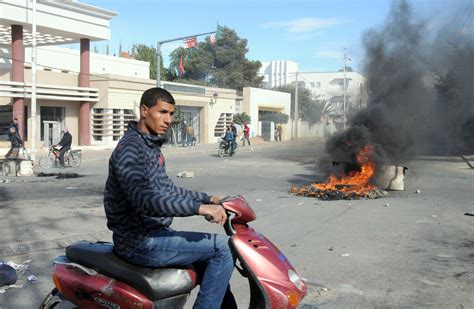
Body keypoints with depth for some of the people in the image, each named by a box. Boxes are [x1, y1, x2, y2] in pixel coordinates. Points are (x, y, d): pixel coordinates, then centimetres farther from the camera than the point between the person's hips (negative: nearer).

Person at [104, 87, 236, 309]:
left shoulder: (152, 146, 14)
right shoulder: (130, 148, -18)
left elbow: (167, 190, 22)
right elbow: (144, 200, -33)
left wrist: (208, 199, 13)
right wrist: (199, 207, -37)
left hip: (153, 233, 10)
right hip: (141, 243, -10)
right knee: (221, 247, -16)